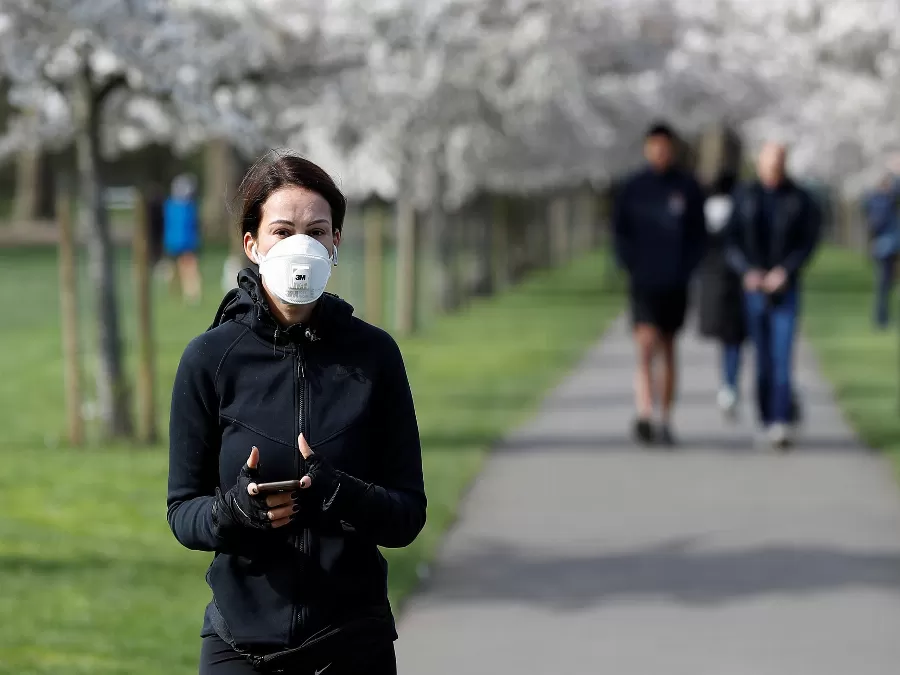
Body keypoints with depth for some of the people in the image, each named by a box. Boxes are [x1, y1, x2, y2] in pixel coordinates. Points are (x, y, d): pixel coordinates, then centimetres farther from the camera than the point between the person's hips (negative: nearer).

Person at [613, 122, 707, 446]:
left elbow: (699, 233, 7)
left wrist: (687, 267, -4)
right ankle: (644, 416, -25)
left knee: (668, 351, 10)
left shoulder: (688, 188, 3)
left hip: (675, 284, 2)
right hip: (643, 283, -2)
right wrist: (631, 264, -5)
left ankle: (666, 421, 18)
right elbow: (619, 231, 7)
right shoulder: (631, 188, 2)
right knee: (646, 347, -15)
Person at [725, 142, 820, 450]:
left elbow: (809, 242, -2)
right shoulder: (745, 197, 3)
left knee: (782, 356, -12)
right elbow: (732, 243, 3)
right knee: (762, 358, 6)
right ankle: (769, 416, 20)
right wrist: (748, 271, -14)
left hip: (786, 289, -2)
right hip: (753, 288, 2)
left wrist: (785, 271, -16)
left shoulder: (800, 199, -1)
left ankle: (780, 424, -17)